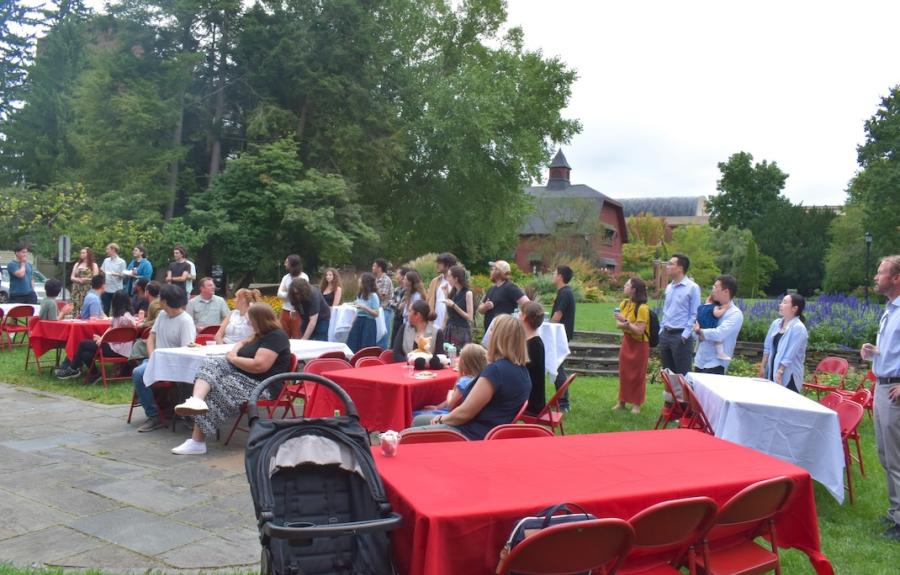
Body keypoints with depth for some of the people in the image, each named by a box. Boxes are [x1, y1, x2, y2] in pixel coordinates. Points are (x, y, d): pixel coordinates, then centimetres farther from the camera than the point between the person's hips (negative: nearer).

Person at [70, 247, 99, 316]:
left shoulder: (93, 265, 3)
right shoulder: (77, 264, 16)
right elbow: (72, 277, 14)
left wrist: (86, 279, -17)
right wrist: (78, 279, -6)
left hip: (88, 290, -4)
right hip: (77, 290, 4)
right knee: (77, 308, -3)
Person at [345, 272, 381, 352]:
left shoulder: (373, 296, -10)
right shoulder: (360, 295, 11)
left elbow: (376, 313, -12)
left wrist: (364, 307, -21)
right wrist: (352, 324, 15)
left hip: (368, 323, -7)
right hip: (358, 322, 7)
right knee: (352, 347, 4)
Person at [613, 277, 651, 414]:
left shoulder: (642, 308, -20)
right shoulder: (624, 303, 2)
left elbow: (639, 331, -22)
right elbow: (618, 324, 0)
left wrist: (626, 322, -29)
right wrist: (627, 325, -19)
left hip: (639, 344, -7)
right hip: (626, 341, 7)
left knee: (637, 375, 3)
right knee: (624, 373, 11)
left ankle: (636, 404, 13)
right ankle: (622, 401, 21)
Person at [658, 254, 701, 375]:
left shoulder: (692, 287, -10)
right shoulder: (669, 287, 12)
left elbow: (695, 315, -11)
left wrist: (685, 335, -15)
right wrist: (662, 330, 12)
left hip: (681, 336, -7)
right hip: (665, 335, 7)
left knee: (682, 374, -1)